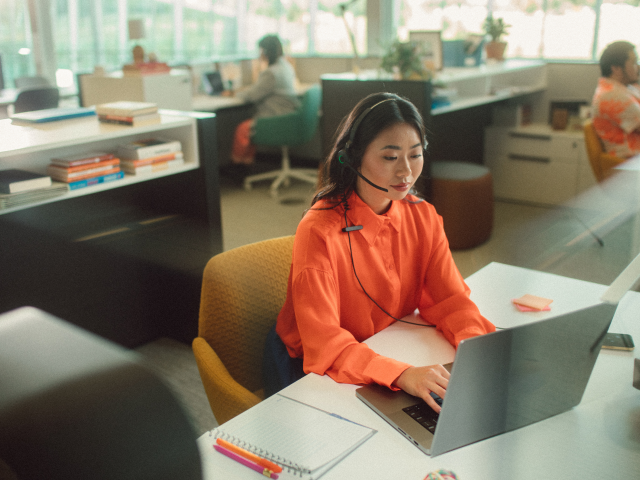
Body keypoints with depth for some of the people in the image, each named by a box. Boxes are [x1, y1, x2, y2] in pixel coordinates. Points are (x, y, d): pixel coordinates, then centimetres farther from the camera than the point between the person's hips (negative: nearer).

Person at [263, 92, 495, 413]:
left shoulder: (422, 217, -3)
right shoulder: (319, 231, -25)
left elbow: (450, 299, -5)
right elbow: (323, 342, -30)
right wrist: (402, 375, -45)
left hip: (388, 355, 6)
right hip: (309, 371, -5)